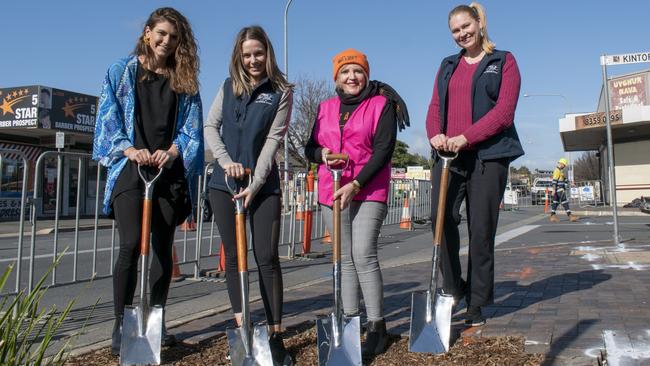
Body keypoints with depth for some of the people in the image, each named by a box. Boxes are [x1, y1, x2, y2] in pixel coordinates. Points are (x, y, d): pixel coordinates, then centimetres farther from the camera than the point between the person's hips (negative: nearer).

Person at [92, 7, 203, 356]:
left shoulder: (184, 81, 13)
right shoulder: (122, 71, 9)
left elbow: (192, 128, 7)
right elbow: (108, 118, 2)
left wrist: (171, 152, -12)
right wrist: (130, 149, -15)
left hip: (169, 172, 2)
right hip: (129, 168, -2)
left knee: (163, 248, 4)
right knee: (131, 244, -13)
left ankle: (157, 319, 16)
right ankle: (121, 323, -1)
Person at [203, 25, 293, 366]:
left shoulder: (280, 92, -2)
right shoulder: (228, 86, 9)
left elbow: (272, 140, -8)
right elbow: (210, 126, 6)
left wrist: (255, 184, -16)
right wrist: (225, 160, -11)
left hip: (263, 184, -3)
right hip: (224, 182, 4)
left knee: (266, 256, -7)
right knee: (233, 254, 7)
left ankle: (275, 334, -1)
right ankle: (241, 325, 17)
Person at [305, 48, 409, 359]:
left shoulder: (382, 104, -2)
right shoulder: (325, 108, 13)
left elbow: (384, 150, -10)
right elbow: (310, 148, 15)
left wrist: (356, 184, -18)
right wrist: (322, 153, -9)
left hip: (369, 192, -5)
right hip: (331, 193, 5)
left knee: (364, 255, -16)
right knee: (345, 259, 9)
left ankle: (377, 327, -7)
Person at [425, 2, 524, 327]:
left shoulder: (503, 62, 7)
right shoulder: (448, 66, 21)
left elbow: (504, 111, -6)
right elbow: (435, 107, 11)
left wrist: (465, 137, -19)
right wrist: (435, 134, -11)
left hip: (488, 156, -3)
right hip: (447, 154, 3)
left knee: (481, 230, -1)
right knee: (442, 218, -12)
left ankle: (477, 306, 10)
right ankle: (452, 289, 7)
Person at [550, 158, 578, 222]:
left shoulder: (559, 170, 21)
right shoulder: (557, 170, -12)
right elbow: (554, 180, -20)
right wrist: (554, 190, -25)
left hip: (560, 189, 11)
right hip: (559, 189, -11)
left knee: (555, 202, 7)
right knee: (565, 202, -11)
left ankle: (553, 216, 7)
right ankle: (570, 216, -13)